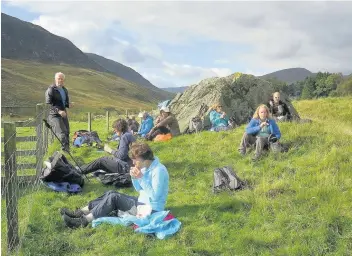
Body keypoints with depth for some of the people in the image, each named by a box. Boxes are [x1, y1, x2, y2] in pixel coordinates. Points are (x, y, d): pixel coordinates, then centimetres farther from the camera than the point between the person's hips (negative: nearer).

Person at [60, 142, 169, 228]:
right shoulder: (145, 167, 5)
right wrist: (134, 178, -7)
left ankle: (84, 221, -15)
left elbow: (155, 196, -26)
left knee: (114, 198, -18)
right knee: (111, 194, 0)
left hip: (151, 211, -9)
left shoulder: (159, 170, -22)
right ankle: (79, 213, -2)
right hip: (142, 203, 9)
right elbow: (139, 189, 12)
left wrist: (141, 178, -28)